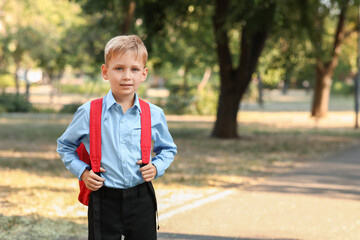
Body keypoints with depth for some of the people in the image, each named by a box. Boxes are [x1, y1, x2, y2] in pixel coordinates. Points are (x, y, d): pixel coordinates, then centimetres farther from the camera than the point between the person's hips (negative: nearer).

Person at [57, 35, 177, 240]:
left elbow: (168, 149, 18)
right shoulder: (88, 113, -3)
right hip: (104, 200, -1)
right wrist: (82, 171, -2)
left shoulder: (154, 115, 1)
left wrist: (157, 167, -1)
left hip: (141, 198, 2)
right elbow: (65, 146, 11)